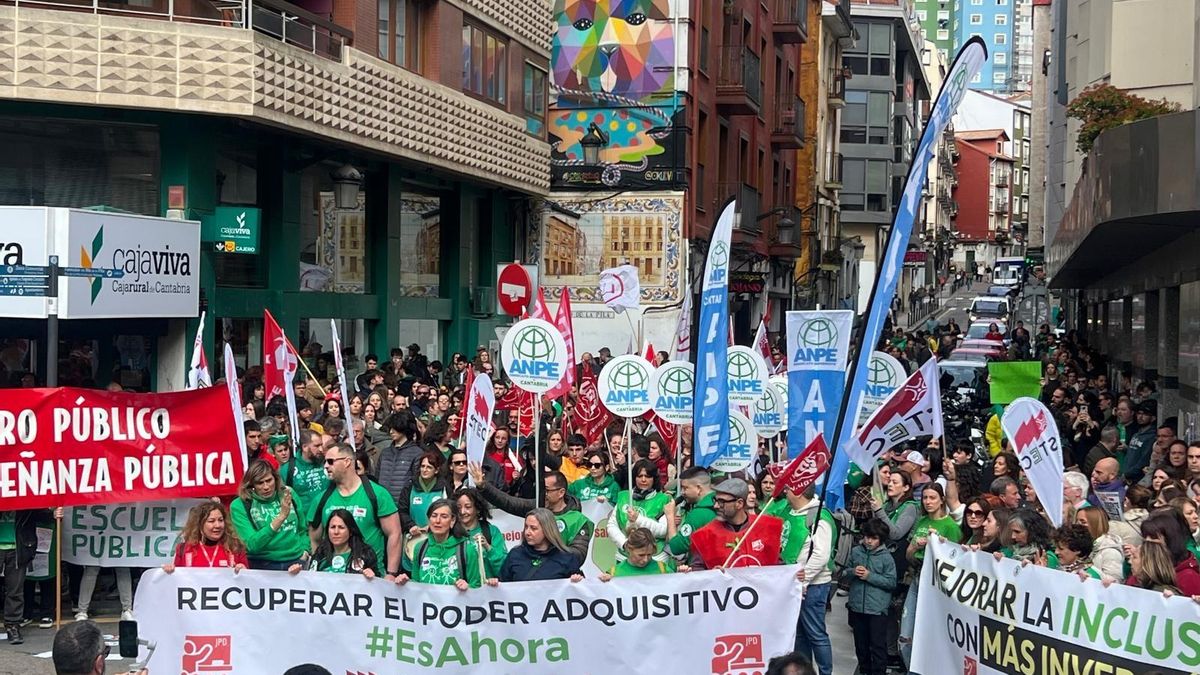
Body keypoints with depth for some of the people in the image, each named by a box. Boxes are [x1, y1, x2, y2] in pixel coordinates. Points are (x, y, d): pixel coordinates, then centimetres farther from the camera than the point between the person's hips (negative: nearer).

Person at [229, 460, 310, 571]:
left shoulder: (289, 495, 5)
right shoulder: (240, 506, -4)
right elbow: (252, 545, -15)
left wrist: (304, 554, 2)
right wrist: (281, 517, -21)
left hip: (296, 563, 1)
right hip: (262, 566, -1)